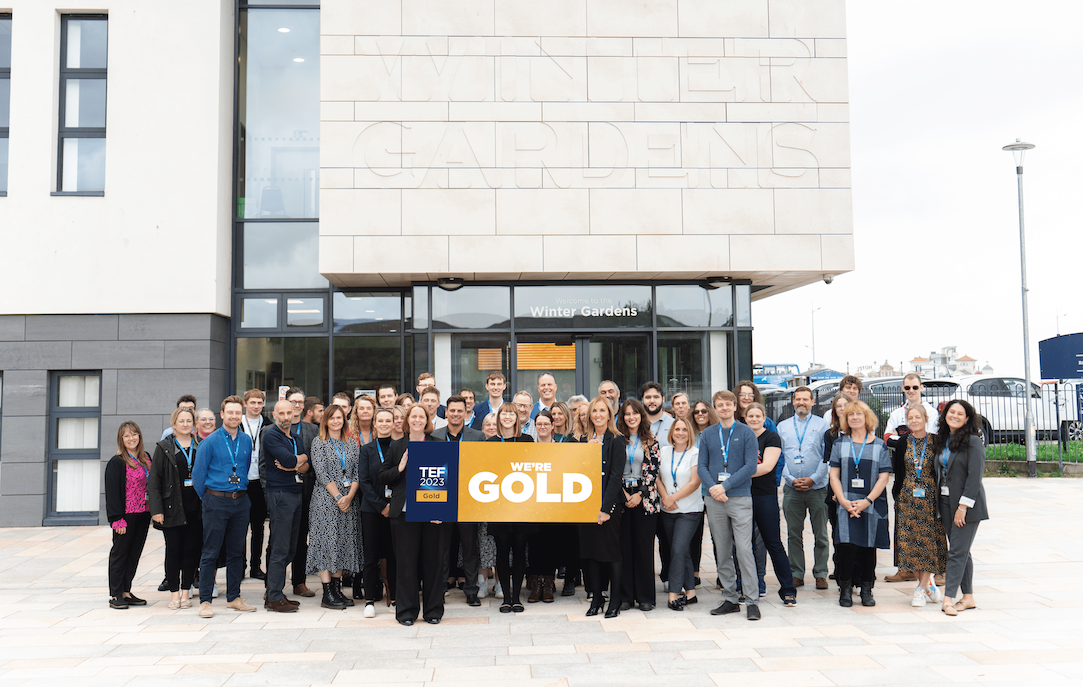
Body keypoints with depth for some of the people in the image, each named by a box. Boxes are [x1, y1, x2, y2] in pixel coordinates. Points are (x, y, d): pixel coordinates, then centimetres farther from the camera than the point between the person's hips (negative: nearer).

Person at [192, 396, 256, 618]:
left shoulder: (246, 441, 7)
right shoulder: (210, 441, -7)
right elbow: (198, 473, -1)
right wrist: (207, 498, 4)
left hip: (241, 502, 5)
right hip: (216, 502, -5)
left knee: (237, 551, 10)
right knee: (210, 552, -1)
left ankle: (234, 597, 20)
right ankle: (205, 601, 5)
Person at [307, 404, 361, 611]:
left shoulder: (352, 444, 13)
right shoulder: (318, 442, 0)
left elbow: (357, 473, 7)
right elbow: (321, 473, -8)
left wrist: (349, 496, -8)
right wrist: (338, 497, -13)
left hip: (347, 500, 5)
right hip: (325, 499, -5)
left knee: (343, 544, 5)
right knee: (326, 542, -6)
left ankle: (337, 590, 12)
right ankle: (327, 595, -3)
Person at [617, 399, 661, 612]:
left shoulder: (651, 441, 5)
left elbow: (653, 471, 0)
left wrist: (640, 494, -9)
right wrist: (623, 493, -6)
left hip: (645, 498, -1)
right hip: (621, 497, 1)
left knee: (644, 546, 1)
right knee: (623, 546, 2)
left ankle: (645, 597, 10)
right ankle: (625, 596, 10)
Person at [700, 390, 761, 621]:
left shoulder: (746, 433, 1)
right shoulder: (707, 436, 10)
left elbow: (750, 466, -6)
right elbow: (702, 466, 8)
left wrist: (725, 486, -13)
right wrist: (712, 487, -11)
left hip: (740, 498, -3)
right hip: (714, 500, 4)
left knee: (744, 550, -8)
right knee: (722, 552, 8)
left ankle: (752, 601, 0)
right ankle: (730, 598, 17)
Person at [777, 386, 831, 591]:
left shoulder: (822, 425, 3)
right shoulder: (782, 426, 10)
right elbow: (779, 457, 7)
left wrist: (813, 478, -11)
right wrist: (791, 479, -6)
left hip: (817, 487, -2)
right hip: (791, 488, 2)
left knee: (820, 534, 4)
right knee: (793, 533, 6)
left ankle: (821, 574, 13)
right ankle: (796, 574, 14)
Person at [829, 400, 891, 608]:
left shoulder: (879, 445, 6)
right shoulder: (839, 444, 9)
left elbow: (884, 477, 0)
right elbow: (834, 475, 5)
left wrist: (867, 501, -11)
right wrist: (843, 501, -9)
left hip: (872, 505, 0)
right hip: (846, 504, 0)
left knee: (868, 546, 3)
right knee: (847, 546, -8)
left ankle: (866, 589, 15)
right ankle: (845, 589, 4)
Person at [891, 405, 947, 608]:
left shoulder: (935, 443, 0)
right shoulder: (902, 443, 5)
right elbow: (897, 471, 7)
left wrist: (940, 498, -4)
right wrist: (897, 495, 0)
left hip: (930, 497, -1)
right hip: (907, 498, 2)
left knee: (929, 540, -3)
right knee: (910, 540, 1)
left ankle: (921, 589, 3)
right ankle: (927, 584, 18)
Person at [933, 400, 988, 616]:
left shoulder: (973, 442, -10)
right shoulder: (942, 440, 11)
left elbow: (975, 476, -15)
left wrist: (963, 506, -18)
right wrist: (940, 505, 8)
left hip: (967, 504, -7)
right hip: (946, 502, 7)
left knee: (957, 552, -6)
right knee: (961, 551, 11)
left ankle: (948, 599, -5)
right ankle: (968, 597, 18)